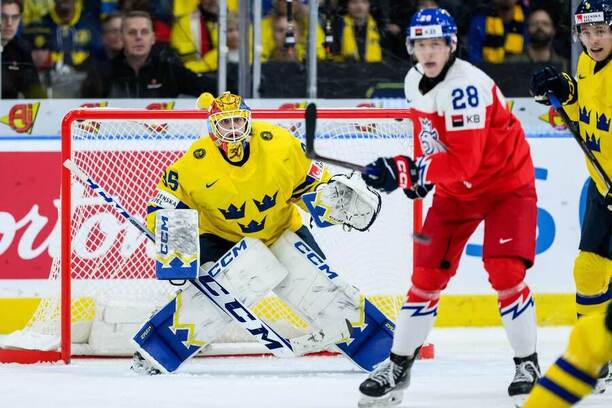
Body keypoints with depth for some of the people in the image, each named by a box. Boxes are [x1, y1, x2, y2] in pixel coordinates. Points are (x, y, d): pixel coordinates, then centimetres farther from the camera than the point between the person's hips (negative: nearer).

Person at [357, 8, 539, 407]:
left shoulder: (466, 87, -29)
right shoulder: (415, 81, -2)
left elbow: (462, 162, -34)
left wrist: (406, 170, -36)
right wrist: (420, 174, 2)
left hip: (507, 183, -7)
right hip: (456, 188, 7)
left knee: (505, 273, -16)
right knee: (427, 276, 2)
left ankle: (528, 365, -2)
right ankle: (398, 367, 9)